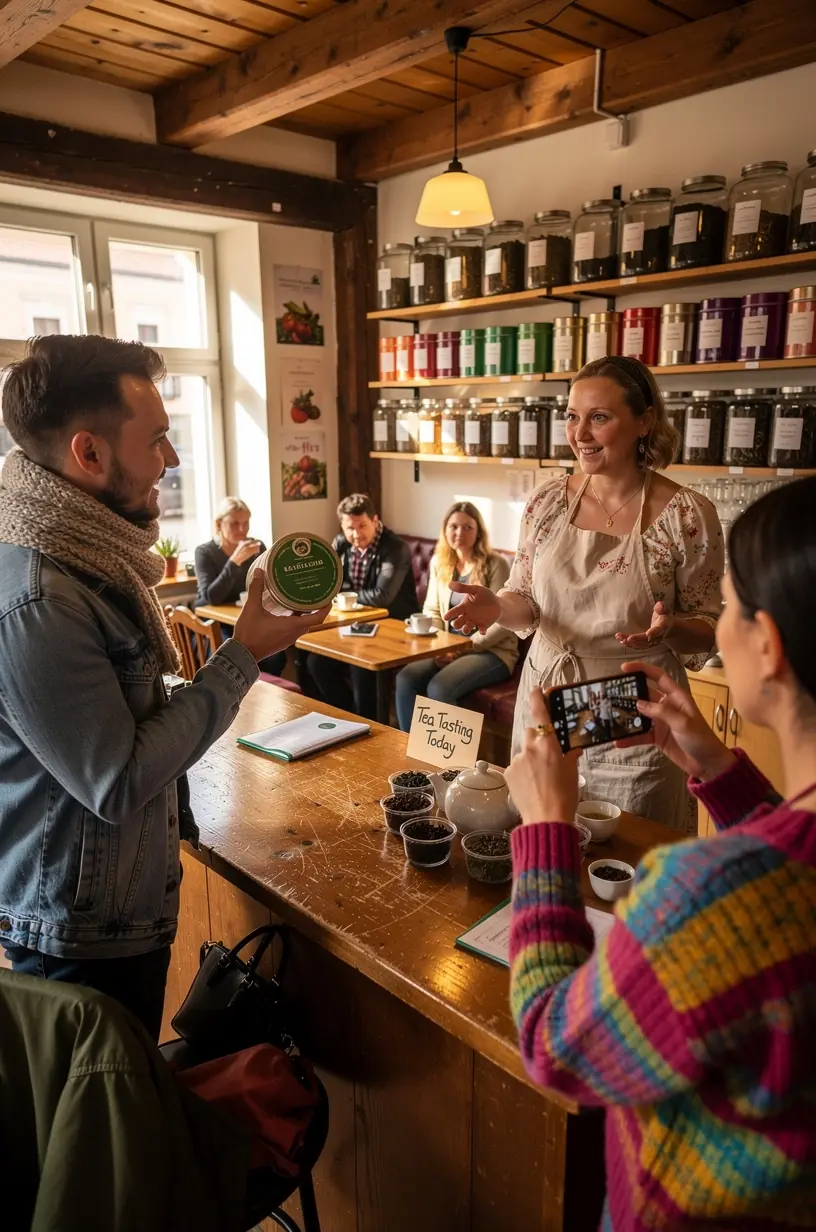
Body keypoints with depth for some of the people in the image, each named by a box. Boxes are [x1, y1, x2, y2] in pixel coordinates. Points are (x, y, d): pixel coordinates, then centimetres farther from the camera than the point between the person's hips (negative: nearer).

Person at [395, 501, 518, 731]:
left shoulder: (495, 564, -10)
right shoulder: (439, 562, 8)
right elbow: (432, 610, 14)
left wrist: (464, 648, -18)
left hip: (492, 652, -5)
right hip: (450, 649, 5)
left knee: (439, 688, -30)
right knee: (405, 679, -21)